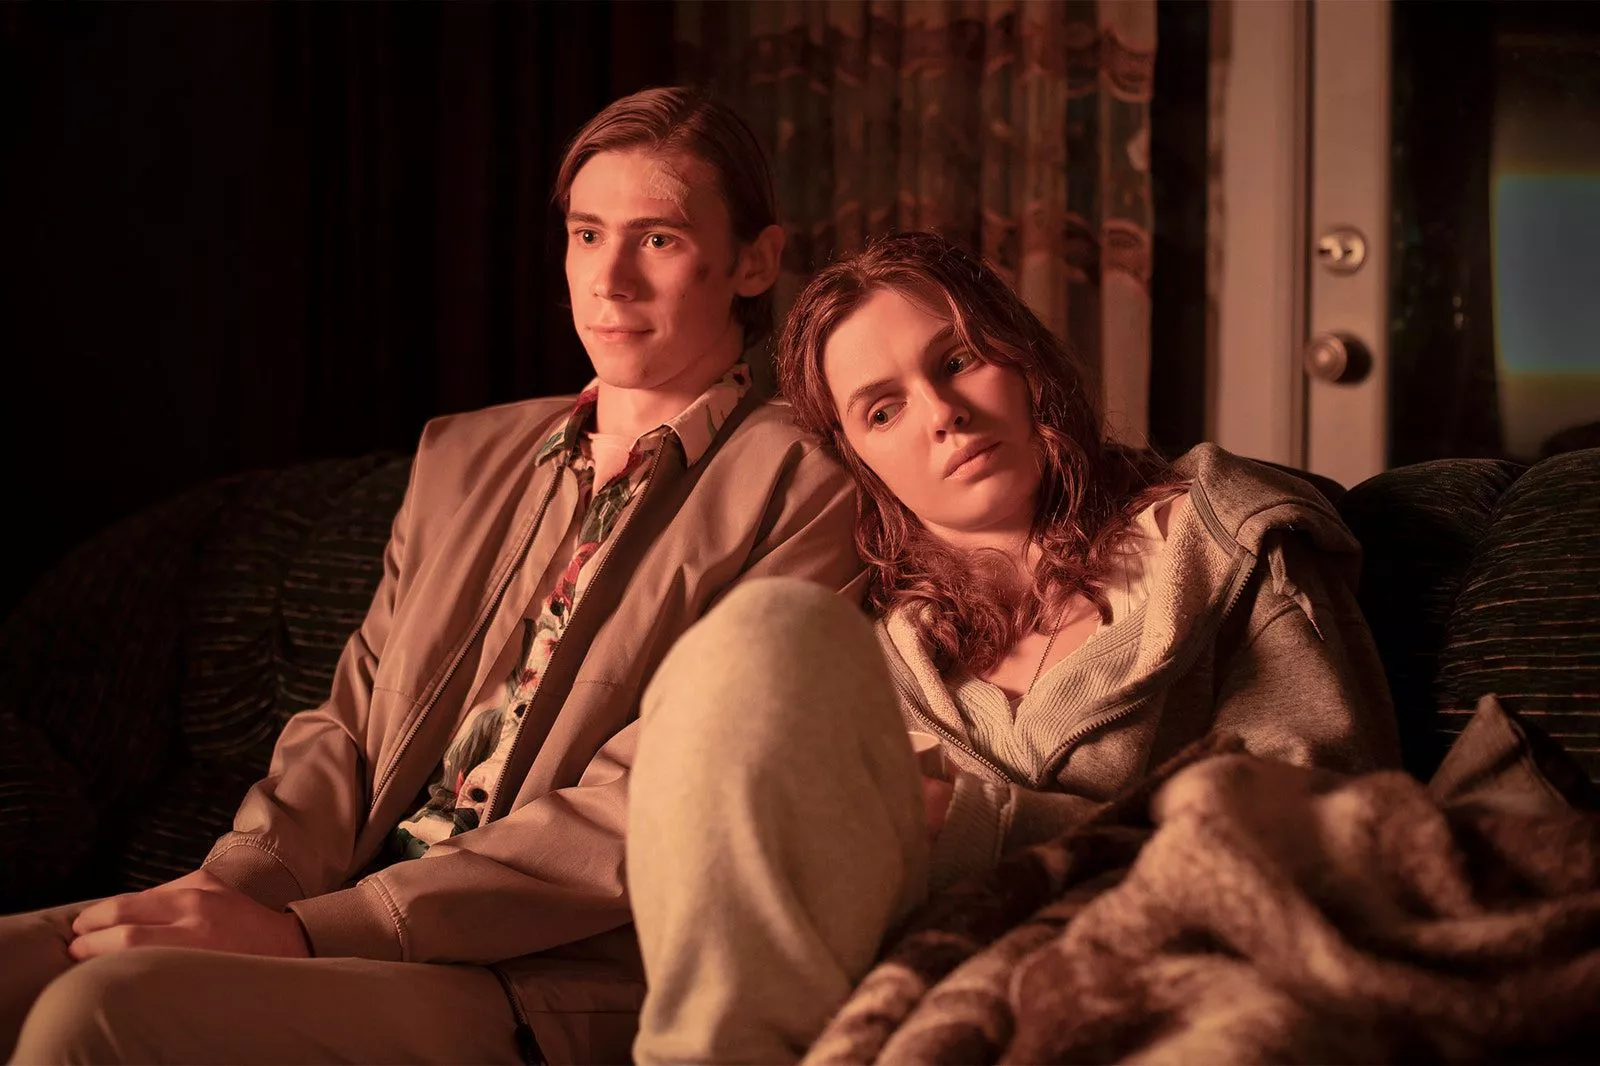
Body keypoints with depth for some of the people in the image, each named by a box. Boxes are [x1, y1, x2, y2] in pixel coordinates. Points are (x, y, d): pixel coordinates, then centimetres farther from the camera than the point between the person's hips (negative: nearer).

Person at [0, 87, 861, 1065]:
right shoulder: (464, 456, 20)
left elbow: (647, 813, -13)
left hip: (547, 987, -6)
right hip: (367, 907, 6)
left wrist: (310, 930, -18)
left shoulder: (800, 493, -4)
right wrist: (239, 885, -8)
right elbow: (351, 723, 15)